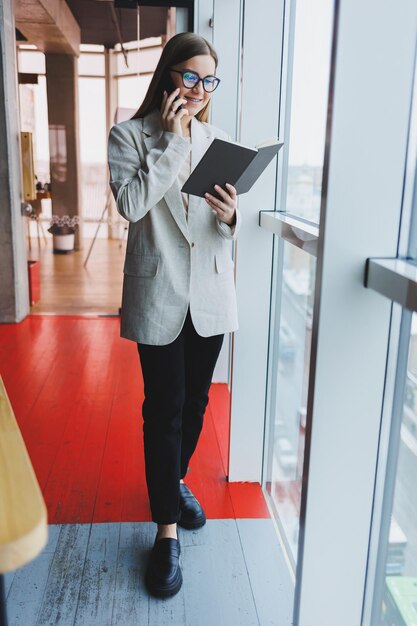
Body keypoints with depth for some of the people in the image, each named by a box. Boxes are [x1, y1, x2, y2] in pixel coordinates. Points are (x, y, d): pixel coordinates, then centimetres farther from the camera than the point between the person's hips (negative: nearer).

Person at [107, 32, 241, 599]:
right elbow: (132, 203, -19)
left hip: (210, 295, 4)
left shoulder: (216, 140, 9)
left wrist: (231, 217, -13)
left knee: (195, 402, 16)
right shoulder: (130, 136, -3)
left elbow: (227, 226, 10)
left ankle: (175, 479, 42)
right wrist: (171, 141, -17)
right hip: (160, 296, -4)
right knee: (165, 410, 1)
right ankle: (167, 527, 16)